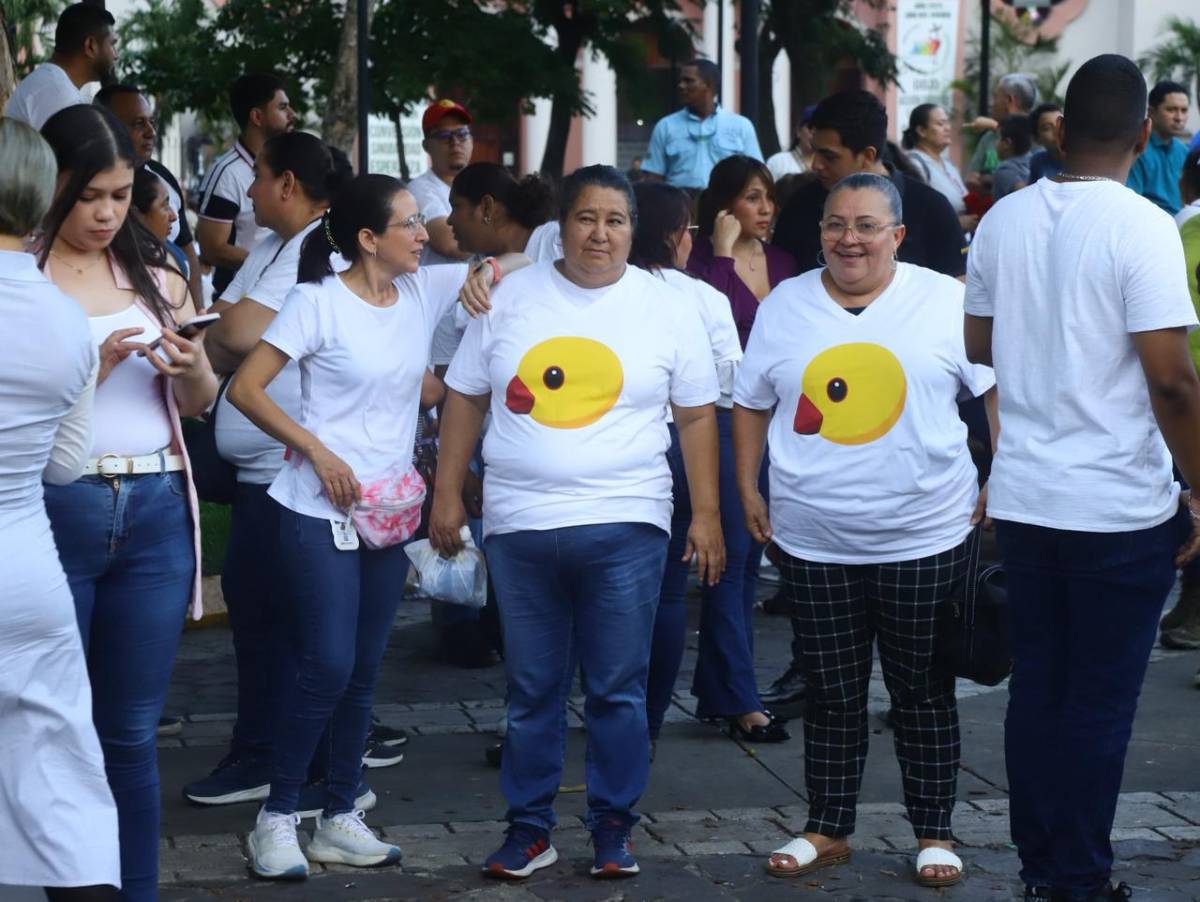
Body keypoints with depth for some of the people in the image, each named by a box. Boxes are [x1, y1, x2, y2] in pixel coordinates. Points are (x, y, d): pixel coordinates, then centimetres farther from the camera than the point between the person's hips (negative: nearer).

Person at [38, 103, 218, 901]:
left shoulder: (154, 269, 9)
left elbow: (201, 403, 15)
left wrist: (191, 366, -6)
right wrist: (94, 368, -20)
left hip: (156, 512, 4)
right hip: (54, 509, -4)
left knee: (133, 731, 9)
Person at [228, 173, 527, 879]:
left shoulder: (426, 290, 4)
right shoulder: (320, 300, -10)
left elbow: (515, 265, 10)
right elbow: (245, 389, -10)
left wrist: (486, 272, -12)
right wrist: (317, 450, -15)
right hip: (322, 511, -6)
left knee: (364, 672, 9)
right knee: (327, 668, -11)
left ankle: (340, 820, 19)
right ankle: (277, 817, 4)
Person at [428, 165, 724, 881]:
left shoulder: (667, 307, 4)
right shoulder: (511, 299, 6)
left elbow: (697, 415, 6)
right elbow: (466, 398, 10)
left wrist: (707, 515, 1)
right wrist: (447, 495, 6)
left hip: (625, 526, -1)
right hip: (520, 525, 1)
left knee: (618, 690, 2)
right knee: (532, 689, 8)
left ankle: (614, 828, 14)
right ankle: (529, 829, 17)